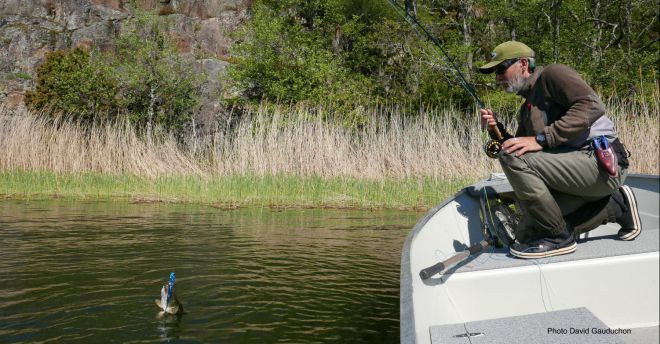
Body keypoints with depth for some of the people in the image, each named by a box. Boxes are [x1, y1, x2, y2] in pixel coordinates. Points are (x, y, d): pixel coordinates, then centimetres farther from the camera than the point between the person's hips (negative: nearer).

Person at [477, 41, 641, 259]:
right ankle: (613, 206, 15)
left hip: (602, 161, -10)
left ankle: (558, 237, -12)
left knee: (514, 158, -24)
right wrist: (497, 131, 4)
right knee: (527, 234, 5)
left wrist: (542, 139, -25)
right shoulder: (526, 108, 22)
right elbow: (515, 151, 20)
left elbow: (592, 106, -21)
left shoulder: (551, 74, -4)